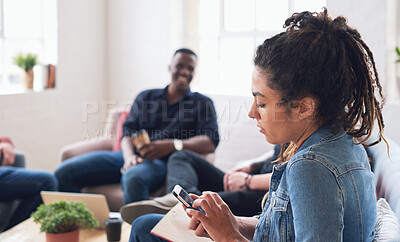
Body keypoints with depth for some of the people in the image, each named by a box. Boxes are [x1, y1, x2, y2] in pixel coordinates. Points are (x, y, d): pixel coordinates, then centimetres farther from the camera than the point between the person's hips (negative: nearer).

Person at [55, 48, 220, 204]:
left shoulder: (202, 103, 13)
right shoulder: (145, 97, 23)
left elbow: (210, 142, -3)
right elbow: (128, 133, 11)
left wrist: (171, 145, -19)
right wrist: (129, 156, -13)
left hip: (160, 162, -4)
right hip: (131, 156, 4)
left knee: (133, 177, -41)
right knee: (64, 172, -14)